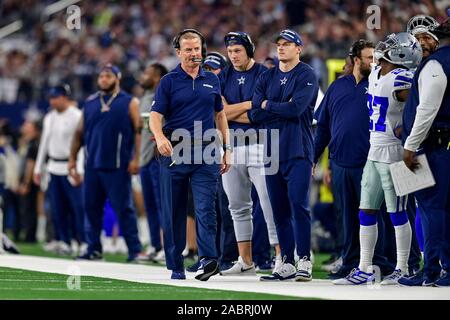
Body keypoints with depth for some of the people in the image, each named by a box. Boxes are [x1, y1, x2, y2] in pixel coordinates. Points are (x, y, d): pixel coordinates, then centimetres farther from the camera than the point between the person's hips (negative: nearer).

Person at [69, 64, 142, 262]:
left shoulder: (129, 103, 2)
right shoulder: (90, 103, 14)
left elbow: (138, 131, -5)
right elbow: (80, 132, 17)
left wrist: (136, 158, -14)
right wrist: (72, 158, 11)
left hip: (117, 166, -5)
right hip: (93, 164, 5)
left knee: (123, 208, -6)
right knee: (91, 207, 5)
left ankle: (135, 250, -4)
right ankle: (94, 249, 13)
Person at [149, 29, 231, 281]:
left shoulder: (212, 80, 13)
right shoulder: (169, 81, 3)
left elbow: (220, 114, 20)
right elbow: (156, 115, -4)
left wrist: (227, 149, 15)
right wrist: (160, 137, -25)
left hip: (206, 153, 1)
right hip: (175, 153, -1)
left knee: (206, 208, -11)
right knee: (174, 211, 3)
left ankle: (209, 258, -21)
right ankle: (176, 266, 8)